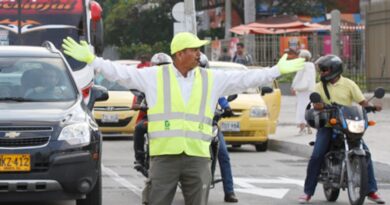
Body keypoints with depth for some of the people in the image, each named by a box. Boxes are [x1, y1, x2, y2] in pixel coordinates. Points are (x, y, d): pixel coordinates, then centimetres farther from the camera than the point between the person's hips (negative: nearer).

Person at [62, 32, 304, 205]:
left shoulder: (212, 79, 8)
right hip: (164, 155, -2)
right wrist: (91, 59, -9)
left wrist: (277, 71, 5)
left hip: (198, 156, 2)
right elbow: (122, 73, -1)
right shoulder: (155, 76, 2)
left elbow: (245, 78, 9)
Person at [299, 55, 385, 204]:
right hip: (327, 125, 0)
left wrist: (372, 106, -24)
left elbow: (362, 102, -3)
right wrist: (318, 106, -29)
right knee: (316, 156, -16)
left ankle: (371, 191, -3)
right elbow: (316, 104, -5)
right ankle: (308, 192, -7)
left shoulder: (348, 84, 2)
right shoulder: (320, 87, 7)